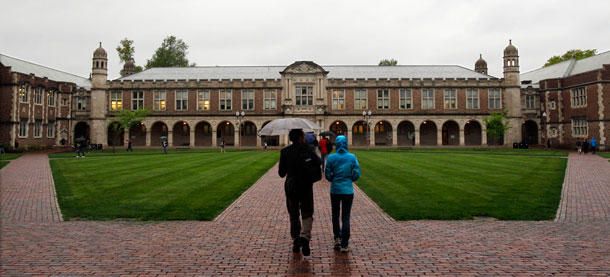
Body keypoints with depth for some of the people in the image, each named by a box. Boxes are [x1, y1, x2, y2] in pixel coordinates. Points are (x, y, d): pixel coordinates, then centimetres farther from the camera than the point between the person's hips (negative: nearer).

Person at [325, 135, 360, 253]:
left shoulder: (331, 158, -6)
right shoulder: (352, 157, -5)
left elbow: (327, 175, -4)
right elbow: (357, 174, -5)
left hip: (335, 190, 0)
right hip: (348, 190, 0)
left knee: (335, 215, 19)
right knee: (346, 217, 5)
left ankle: (337, 239, 18)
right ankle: (344, 245, 5)